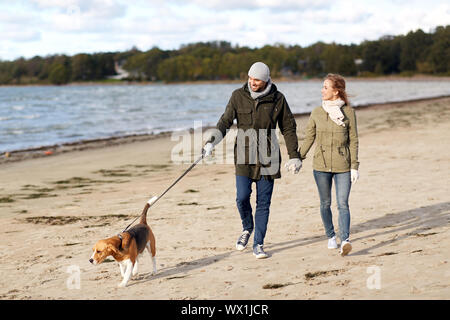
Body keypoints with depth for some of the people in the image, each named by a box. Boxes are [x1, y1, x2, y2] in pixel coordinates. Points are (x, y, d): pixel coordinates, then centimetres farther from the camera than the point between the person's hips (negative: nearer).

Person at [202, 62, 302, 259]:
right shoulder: (238, 96, 1)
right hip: (244, 155, 0)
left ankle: (258, 244, 12)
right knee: (242, 197, -8)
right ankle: (247, 228, 22)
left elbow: (289, 128, 7)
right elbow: (225, 121, 1)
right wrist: (212, 142, -14)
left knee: (263, 202, 2)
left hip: (267, 157, 0)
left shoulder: (277, 99, 0)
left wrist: (294, 156, 5)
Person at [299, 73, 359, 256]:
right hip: (321, 166, 2)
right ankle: (331, 236, 28)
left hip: (343, 166, -2)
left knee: (343, 204, -12)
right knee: (325, 203, 11)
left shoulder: (348, 112, -1)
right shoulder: (317, 113, 5)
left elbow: (353, 141, 1)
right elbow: (309, 138, 11)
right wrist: (298, 158, 3)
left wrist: (354, 167, -3)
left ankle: (345, 240, -20)